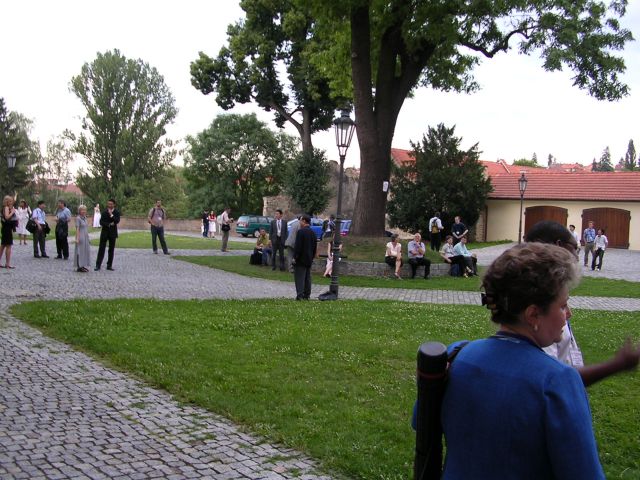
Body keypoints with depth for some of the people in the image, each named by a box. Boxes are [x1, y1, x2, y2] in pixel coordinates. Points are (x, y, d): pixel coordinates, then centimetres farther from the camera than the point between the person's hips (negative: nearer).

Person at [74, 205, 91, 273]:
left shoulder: (85, 218, 11)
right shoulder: (78, 218, -11)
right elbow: (77, 229, -14)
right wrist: (77, 238, -18)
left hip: (86, 237, 8)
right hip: (80, 237, -8)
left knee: (85, 251, 10)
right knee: (80, 251, -3)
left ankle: (83, 266, 17)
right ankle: (79, 267, 2)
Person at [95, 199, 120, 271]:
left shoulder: (116, 212, 1)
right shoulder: (104, 212, 2)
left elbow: (117, 221, -15)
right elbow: (101, 222, -4)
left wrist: (111, 215, -22)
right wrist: (109, 224, -15)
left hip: (113, 233, 1)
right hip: (104, 232, -1)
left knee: (111, 249, 5)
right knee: (101, 249, -3)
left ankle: (109, 265, 12)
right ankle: (98, 265, -2)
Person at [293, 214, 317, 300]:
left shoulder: (301, 231, -15)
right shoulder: (312, 233, 10)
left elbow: (298, 246, -18)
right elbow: (315, 246, 15)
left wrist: (295, 257, -13)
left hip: (301, 259, -8)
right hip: (309, 260, 8)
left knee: (300, 277, -6)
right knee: (307, 277, 11)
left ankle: (300, 295, -10)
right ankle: (307, 295, 15)